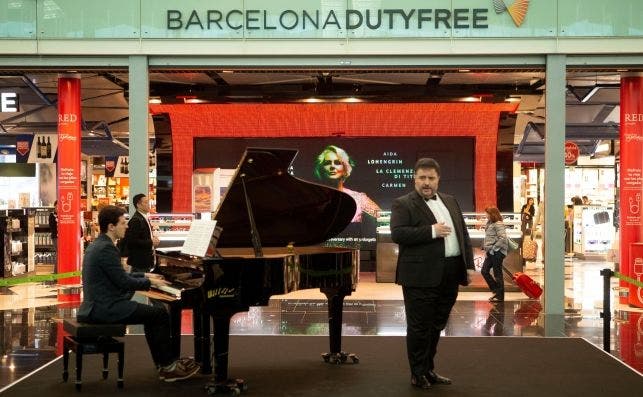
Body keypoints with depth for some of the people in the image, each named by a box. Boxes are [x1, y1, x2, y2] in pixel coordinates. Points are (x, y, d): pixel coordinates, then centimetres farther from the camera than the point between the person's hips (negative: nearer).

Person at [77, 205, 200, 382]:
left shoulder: (98, 245, 13)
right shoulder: (106, 248, -19)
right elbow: (124, 282, -19)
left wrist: (145, 275, 18)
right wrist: (150, 282, -4)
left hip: (98, 305, 10)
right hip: (106, 309, -10)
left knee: (152, 313, 18)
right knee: (161, 314, -4)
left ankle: (164, 364, 19)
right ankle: (168, 366, 6)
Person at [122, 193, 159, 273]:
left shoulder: (144, 218, 13)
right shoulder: (135, 220, -17)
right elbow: (132, 241, -23)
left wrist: (152, 238, 4)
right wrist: (151, 242, -19)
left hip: (146, 260, 10)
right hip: (139, 260, -10)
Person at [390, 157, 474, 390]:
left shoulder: (450, 202, 16)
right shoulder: (403, 204, -4)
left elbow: (463, 234, 17)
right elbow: (397, 234, -18)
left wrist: (469, 265, 10)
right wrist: (431, 231, -20)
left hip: (450, 275, 6)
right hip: (422, 275, -6)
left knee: (437, 325, 15)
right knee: (419, 326, 1)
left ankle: (429, 370, 27)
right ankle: (418, 373, 14)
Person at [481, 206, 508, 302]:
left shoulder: (498, 224, -14)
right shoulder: (490, 224, 14)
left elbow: (503, 238, -22)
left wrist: (493, 249, -19)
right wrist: (486, 250, 11)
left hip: (497, 252, -10)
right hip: (491, 253, 10)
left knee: (497, 274, -1)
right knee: (484, 271, 10)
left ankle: (500, 296, 9)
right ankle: (496, 290, 21)